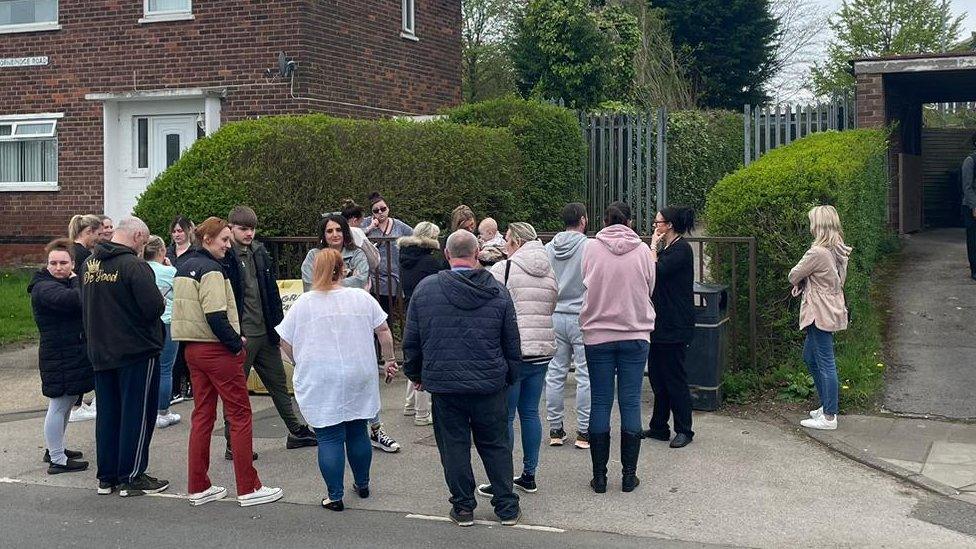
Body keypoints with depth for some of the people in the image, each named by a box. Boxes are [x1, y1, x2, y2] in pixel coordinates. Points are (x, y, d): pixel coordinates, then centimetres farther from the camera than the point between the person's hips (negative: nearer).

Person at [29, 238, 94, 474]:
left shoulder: (66, 284, 14)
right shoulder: (44, 288, -17)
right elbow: (74, 301, -34)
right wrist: (77, 281, -17)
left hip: (73, 354, 10)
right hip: (58, 357, -10)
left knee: (66, 404, 20)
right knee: (59, 406, -4)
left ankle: (54, 448, 34)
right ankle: (57, 461, 3)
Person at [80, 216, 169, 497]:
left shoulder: (89, 264, 8)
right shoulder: (133, 265, -18)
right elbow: (154, 306, -23)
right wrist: (160, 300, -2)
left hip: (100, 352, 7)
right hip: (136, 350, -7)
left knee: (108, 414, 14)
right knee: (137, 415, 2)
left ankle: (107, 477, 19)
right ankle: (131, 478, 6)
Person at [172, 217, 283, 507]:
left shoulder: (184, 267, 13)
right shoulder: (211, 269, -15)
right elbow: (216, 316, -23)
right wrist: (237, 344, -12)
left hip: (192, 349, 9)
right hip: (217, 351, -9)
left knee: (202, 415, 13)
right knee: (240, 414, -1)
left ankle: (198, 488, 16)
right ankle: (248, 488, 2)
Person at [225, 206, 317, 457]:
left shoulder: (260, 252, 9)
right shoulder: (225, 257, -11)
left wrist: (279, 325, 11)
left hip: (265, 332, 7)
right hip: (240, 335, -7)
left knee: (279, 383, 17)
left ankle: (297, 431, 29)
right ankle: (233, 444, 14)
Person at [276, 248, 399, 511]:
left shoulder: (303, 303, -4)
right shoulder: (362, 298, 0)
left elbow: (285, 342, 1)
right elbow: (383, 331, 2)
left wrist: (302, 364, 17)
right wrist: (389, 360, 14)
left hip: (320, 383, -2)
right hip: (358, 380, 2)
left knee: (329, 437, 2)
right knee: (357, 432, 16)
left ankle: (335, 497, 3)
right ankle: (362, 485, 29)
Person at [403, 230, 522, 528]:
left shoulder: (425, 289, -4)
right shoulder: (498, 292, -2)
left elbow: (411, 339, 3)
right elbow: (512, 344, 4)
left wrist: (414, 373, 16)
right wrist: (510, 377, 18)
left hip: (444, 384, -1)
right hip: (490, 383, 1)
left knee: (454, 446, 10)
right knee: (496, 446, 12)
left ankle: (463, 508, 17)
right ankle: (507, 507, 19)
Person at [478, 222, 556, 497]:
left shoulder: (503, 270, -10)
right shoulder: (550, 273, 11)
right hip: (542, 351, 7)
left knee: (505, 417, 0)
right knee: (530, 412, 14)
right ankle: (529, 476, 20)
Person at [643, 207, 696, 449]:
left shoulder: (681, 248, -12)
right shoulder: (667, 248, 17)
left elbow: (656, 272, -22)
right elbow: (653, 277, 14)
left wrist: (653, 246, -12)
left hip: (674, 326, -10)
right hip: (660, 324, 10)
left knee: (674, 378, -4)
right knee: (657, 376, 13)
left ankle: (684, 430, 5)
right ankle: (659, 427, 21)